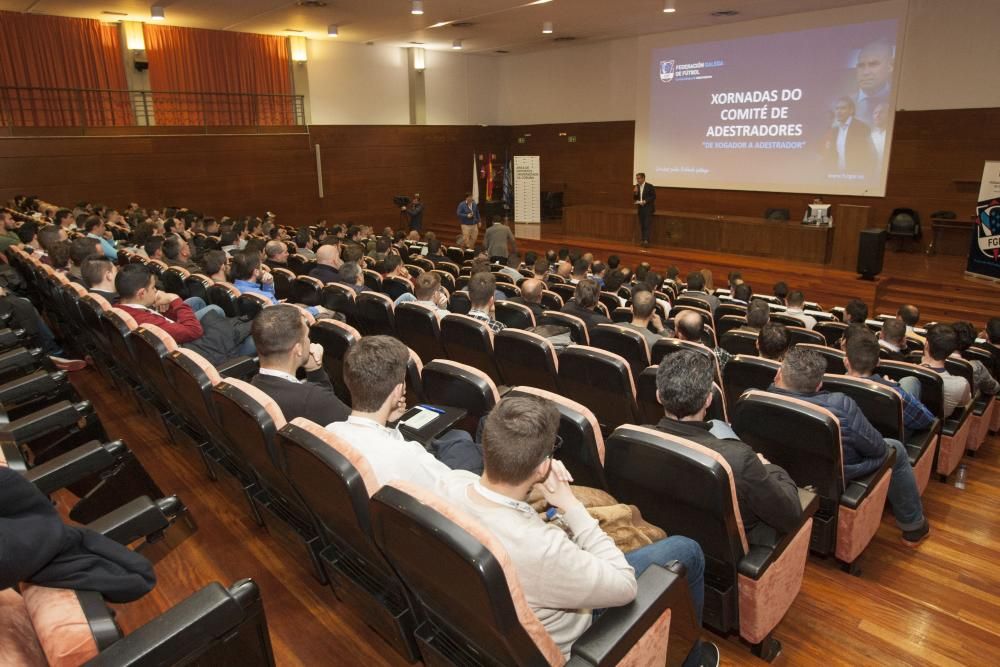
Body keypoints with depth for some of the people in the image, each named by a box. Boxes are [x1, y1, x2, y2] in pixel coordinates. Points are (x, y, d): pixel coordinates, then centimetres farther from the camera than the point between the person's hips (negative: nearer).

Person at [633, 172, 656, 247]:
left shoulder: (650, 186, -6)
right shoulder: (636, 187, 9)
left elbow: (653, 197, -6)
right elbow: (634, 199, 10)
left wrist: (645, 201, -17)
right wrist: (635, 193, -9)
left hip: (648, 209, -6)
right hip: (640, 209, 6)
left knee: (647, 225, -13)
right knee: (642, 226, 6)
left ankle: (646, 241, -19)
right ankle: (643, 240, 9)